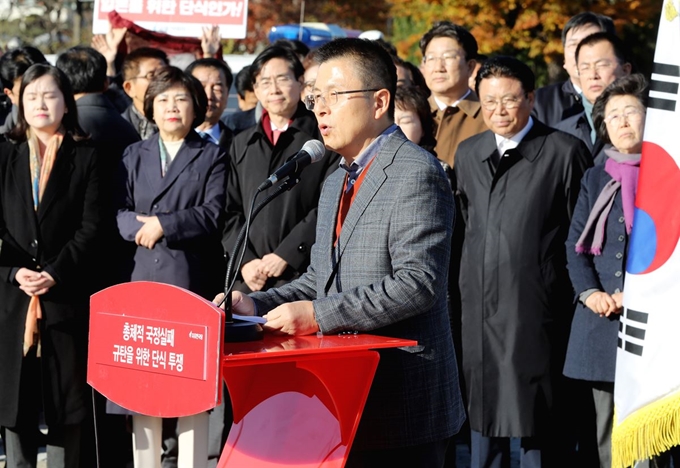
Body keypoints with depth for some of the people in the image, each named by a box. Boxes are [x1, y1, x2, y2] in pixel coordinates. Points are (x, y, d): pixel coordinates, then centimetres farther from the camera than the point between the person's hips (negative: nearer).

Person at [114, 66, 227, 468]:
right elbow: (119, 212, 8)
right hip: (143, 279, 3)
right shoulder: (134, 156, 17)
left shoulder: (212, 156, 7)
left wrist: (163, 225, -11)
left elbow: (213, 213, -5)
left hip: (194, 281, -3)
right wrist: (140, 226, -12)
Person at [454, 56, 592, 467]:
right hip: (479, 305, 5)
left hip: (536, 306, -5)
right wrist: (475, 273, 16)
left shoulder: (564, 152, -5)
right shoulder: (468, 154, 12)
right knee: (483, 411, 11)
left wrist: (583, 291, -3)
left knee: (536, 417, -1)